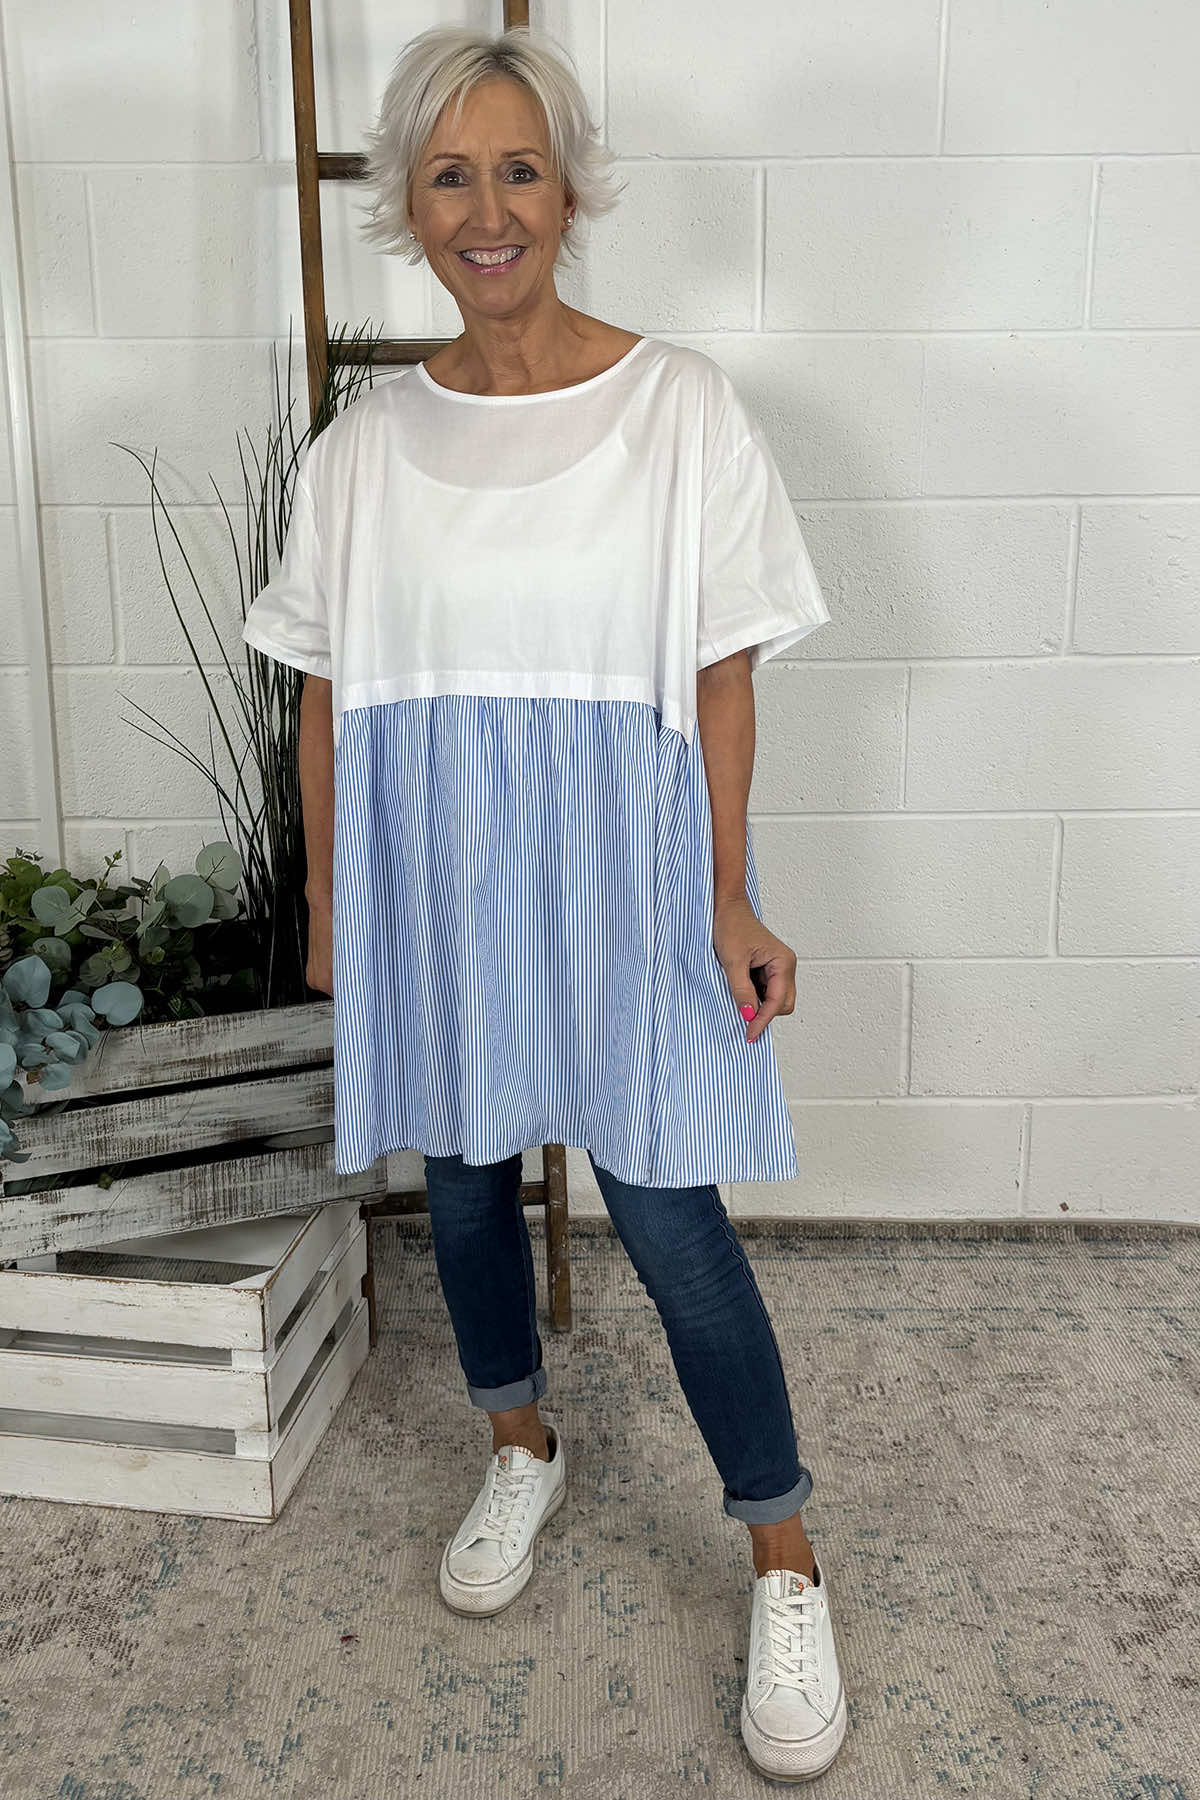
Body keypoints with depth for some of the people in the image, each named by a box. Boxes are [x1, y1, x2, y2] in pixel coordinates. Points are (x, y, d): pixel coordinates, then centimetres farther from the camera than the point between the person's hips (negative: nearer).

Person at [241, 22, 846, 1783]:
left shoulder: (681, 407, -5)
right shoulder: (364, 445, 2)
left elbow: (720, 672, -5)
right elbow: (328, 695, 7)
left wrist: (729, 899, -7)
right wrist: (326, 895, 7)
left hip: (616, 870, -3)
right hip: (430, 877, 4)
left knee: (669, 1216, -1)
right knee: (463, 1171, 16)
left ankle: (788, 1571, 21)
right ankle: (523, 1450, 44)